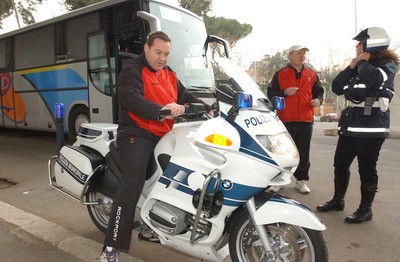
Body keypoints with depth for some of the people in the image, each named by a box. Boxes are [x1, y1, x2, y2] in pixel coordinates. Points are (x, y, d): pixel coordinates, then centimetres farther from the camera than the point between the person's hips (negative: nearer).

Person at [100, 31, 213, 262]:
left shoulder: (170, 74, 20)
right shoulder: (131, 71, -5)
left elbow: (186, 96, 15)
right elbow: (132, 99, -22)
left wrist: (207, 109, -1)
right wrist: (160, 110, -36)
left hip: (164, 136, 8)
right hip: (137, 135, -8)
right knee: (132, 185, -21)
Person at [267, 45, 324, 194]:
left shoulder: (311, 75, 14)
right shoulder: (280, 74, 5)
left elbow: (319, 92, 17)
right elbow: (270, 93, 2)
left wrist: (318, 100, -5)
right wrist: (284, 92, -14)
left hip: (306, 120, 3)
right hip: (286, 119, -2)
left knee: (303, 152, 7)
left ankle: (301, 180, 18)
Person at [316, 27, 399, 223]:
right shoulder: (359, 67, 18)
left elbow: (374, 79, -28)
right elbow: (336, 87, 10)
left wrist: (362, 62, -11)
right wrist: (351, 67, 0)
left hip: (372, 126, -7)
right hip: (351, 124, 8)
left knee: (366, 168, -2)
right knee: (340, 164, 11)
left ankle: (365, 209, 11)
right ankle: (338, 200, 26)